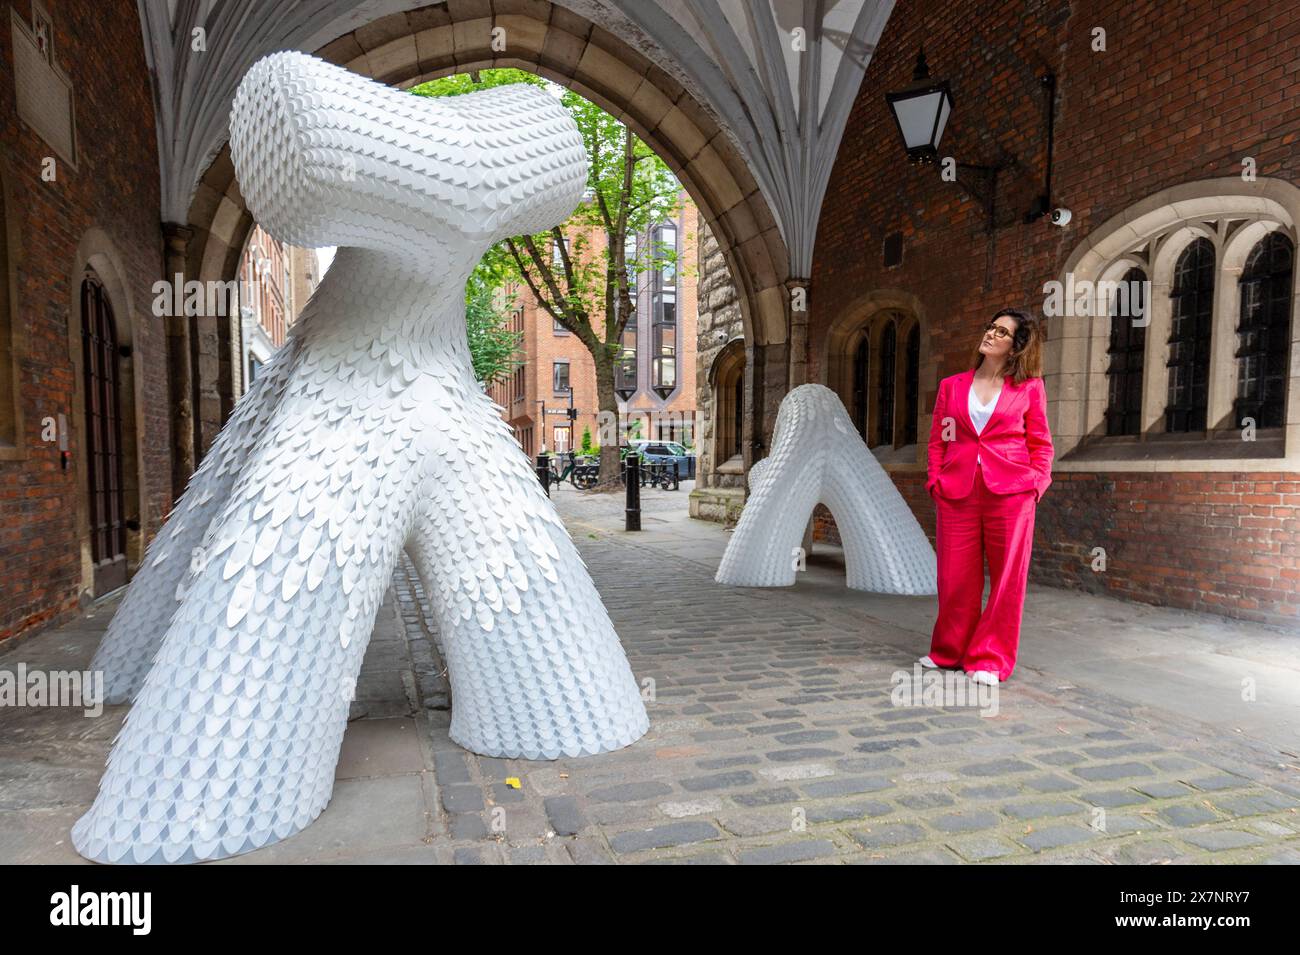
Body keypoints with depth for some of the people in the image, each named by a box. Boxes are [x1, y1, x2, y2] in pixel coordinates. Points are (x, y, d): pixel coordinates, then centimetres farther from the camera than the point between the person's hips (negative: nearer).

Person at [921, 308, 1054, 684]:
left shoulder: (1029, 388, 7)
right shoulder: (952, 386, 12)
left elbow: (1041, 444, 8)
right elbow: (937, 440, 13)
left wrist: (1035, 484, -5)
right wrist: (936, 482, 1)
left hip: (1010, 494, -1)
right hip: (957, 494, 2)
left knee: (1006, 579, 2)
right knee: (955, 578, 5)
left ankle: (990, 660, 14)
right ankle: (949, 651, 23)